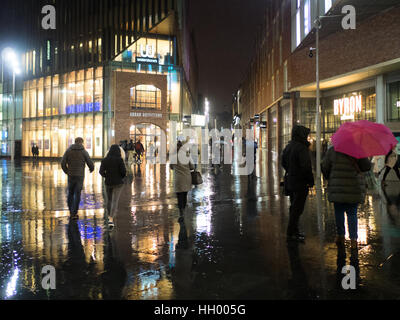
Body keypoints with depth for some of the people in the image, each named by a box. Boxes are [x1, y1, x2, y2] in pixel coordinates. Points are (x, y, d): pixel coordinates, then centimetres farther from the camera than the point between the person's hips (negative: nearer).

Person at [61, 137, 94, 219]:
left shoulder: (68, 150, 2)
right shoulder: (84, 152, -3)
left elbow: (63, 163, -3)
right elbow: (90, 164, -4)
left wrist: (66, 171, 15)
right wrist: (91, 169, 19)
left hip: (71, 176, 2)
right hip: (80, 176, -2)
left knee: (70, 193, 17)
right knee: (77, 195, 3)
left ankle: (71, 211, 24)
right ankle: (74, 213, 3)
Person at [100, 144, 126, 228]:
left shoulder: (105, 160, -1)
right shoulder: (119, 159, -11)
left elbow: (101, 171, -5)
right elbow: (123, 171, -15)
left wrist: (107, 177, 13)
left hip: (108, 183, 4)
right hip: (118, 183, -3)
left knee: (109, 199, 23)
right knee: (115, 201, -4)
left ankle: (110, 216, 39)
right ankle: (111, 220, -18)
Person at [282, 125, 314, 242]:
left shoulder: (288, 146, 8)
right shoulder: (302, 148, -19)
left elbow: (283, 163, 17)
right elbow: (306, 167, -23)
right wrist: (311, 181, -12)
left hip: (290, 181, 9)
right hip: (300, 182, -9)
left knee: (294, 207, 18)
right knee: (297, 208, -2)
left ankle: (294, 230, 28)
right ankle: (291, 234, 3)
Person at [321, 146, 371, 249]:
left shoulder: (332, 151, -4)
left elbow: (325, 168, -1)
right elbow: (367, 167, -1)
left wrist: (329, 179, 16)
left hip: (338, 188, 0)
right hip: (355, 189, 1)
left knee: (339, 212, 12)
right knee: (352, 213, 9)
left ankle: (340, 235, 21)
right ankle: (353, 238, 7)